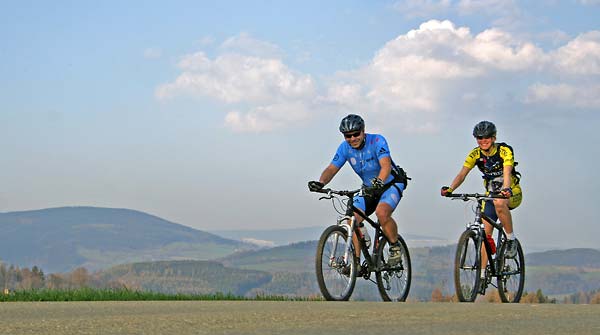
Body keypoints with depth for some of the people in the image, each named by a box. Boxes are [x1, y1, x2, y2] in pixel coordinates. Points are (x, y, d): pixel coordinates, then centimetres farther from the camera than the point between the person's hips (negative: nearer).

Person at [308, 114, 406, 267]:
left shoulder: (377, 141, -25)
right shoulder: (345, 147, -9)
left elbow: (386, 165, -39)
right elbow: (332, 168, -14)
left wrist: (379, 181, -60)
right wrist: (320, 183, -36)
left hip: (391, 184, -5)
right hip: (369, 188, 6)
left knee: (381, 213, -33)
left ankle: (395, 247, -9)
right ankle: (356, 261, -7)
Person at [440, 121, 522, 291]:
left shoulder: (505, 150, -19)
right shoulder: (475, 154, -8)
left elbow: (507, 172, -34)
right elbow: (462, 174, -20)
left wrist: (506, 189, -55)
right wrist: (450, 189, -40)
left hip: (512, 194, -4)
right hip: (491, 194, 4)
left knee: (499, 202, -39)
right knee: (485, 231, -7)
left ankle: (511, 238, -20)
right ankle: (482, 273, -3)